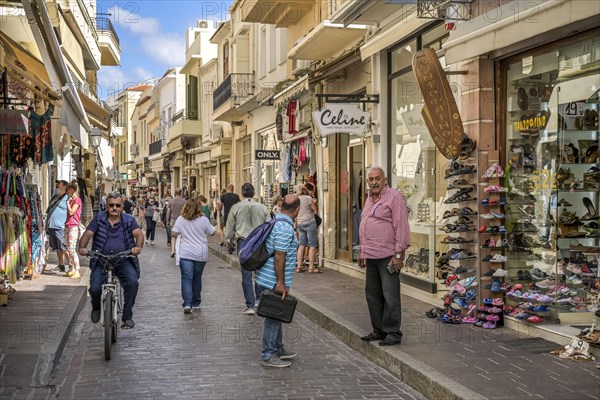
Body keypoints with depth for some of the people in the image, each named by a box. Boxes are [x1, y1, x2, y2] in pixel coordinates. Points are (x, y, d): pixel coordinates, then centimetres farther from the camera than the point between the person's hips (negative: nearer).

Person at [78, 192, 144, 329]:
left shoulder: (129, 220, 5)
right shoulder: (99, 218, 6)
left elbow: (138, 233, -9)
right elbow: (87, 234, -2)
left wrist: (138, 246, -32)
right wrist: (82, 247, -23)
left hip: (124, 261, 0)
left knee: (132, 282, -26)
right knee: (95, 288, -17)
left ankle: (127, 316, -8)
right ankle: (96, 307, 21)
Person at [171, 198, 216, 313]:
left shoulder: (180, 219, -3)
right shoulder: (204, 220, -7)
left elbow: (174, 234, -4)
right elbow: (212, 232, 4)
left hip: (185, 254, 0)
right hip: (200, 254, 1)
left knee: (186, 278, -2)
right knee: (197, 278, 14)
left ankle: (187, 304, -16)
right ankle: (196, 303, 25)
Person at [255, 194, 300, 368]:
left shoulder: (275, 222, 12)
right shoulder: (285, 228, -20)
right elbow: (279, 256, -24)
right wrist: (281, 283, -21)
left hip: (270, 280, 10)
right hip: (274, 281, -10)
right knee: (274, 316, -2)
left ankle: (278, 349, 31)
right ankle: (268, 356, 5)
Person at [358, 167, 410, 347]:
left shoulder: (394, 197, -8)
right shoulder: (369, 199, 19)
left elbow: (401, 227, -14)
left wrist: (398, 254, -18)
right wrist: (362, 252, 21)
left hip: (388, 256, -9)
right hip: (372, 256, 9)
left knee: (390, 295, -5)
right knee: (373, 294, 12)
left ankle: (393, 333, 4)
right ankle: (379, 330, 23)